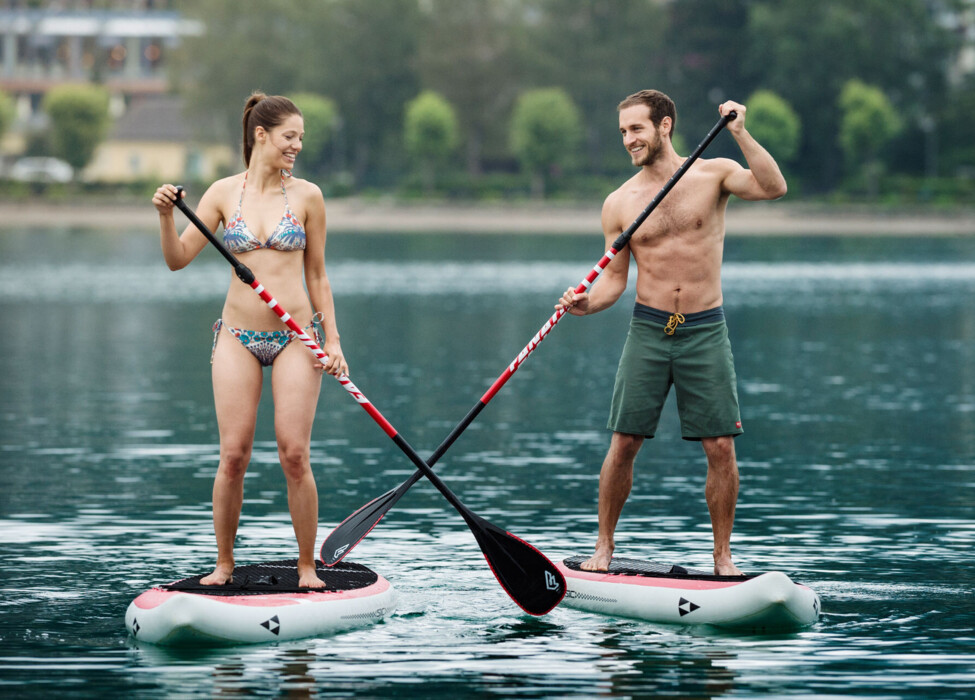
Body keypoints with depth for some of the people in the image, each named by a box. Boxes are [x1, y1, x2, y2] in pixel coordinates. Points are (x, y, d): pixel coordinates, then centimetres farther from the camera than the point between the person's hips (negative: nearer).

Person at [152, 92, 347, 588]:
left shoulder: (307, 196, 1)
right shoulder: (224, 193, 3)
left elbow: (317, 276, 7)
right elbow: (178, 259, 1)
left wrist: (333, 341, 1)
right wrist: (166, 215, -16)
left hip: (296, 337, -1)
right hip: (238, 337, 1)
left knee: (295, 456, -6)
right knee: (233, 456, -3)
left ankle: (307, 566, 6)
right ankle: (223, 564, 11)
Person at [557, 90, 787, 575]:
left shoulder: (714, 174, -1)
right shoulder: (619, 203, 4)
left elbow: (773, 188, -17)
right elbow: (615, 278, 7)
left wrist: (739, 134, -23)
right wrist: (587, 303, -13)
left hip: (705, 331, -1)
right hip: (648, 330, 1)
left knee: (721, 447, -4)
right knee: (623, 443, -1)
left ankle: (723, 555, 8)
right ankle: (603, 547, 12)